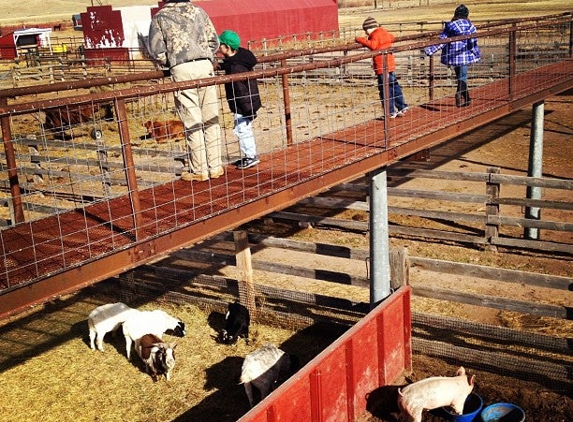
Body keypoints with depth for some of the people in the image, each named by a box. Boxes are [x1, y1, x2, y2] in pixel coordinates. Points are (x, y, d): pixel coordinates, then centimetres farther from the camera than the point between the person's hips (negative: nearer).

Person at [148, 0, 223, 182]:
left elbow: (157, 51, 0)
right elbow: (214, 41, 12)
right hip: (205, 65, 3)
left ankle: (199, 170, 6)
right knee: (211, 119, 7)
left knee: (192, 122, 1)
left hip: (182, 70, -2)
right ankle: (215, 167, 12)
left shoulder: (160, 17, 7)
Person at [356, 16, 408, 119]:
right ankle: (402, 107, 24)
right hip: (390, 64, 10)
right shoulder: (384, 32, 15)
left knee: (385, 90, -3)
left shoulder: (375, 35, -13)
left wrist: (361, 40, -23)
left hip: (382, 66, -9)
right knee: (394, 86, 18)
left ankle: (391, 112, 0)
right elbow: (392, 38, 35)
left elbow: (372, 45, -31)